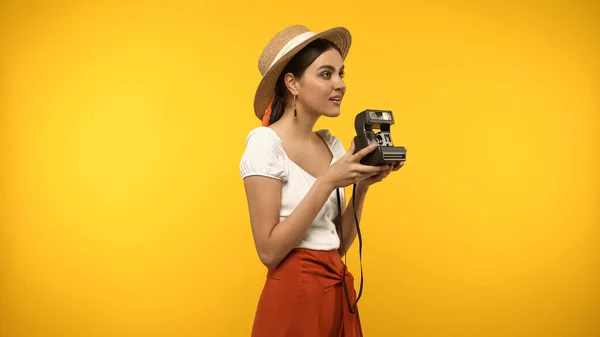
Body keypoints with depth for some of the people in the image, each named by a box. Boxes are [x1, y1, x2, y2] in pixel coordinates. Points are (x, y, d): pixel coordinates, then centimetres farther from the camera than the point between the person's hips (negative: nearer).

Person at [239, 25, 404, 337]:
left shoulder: (332, 145, 6)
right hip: (293, 298, -7)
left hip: (337, 294, 7)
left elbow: (340, 244, 9)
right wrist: (327, 182, -20)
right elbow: (269, 251, -18)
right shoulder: (265, 143, -14)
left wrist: (362, 185, -5)